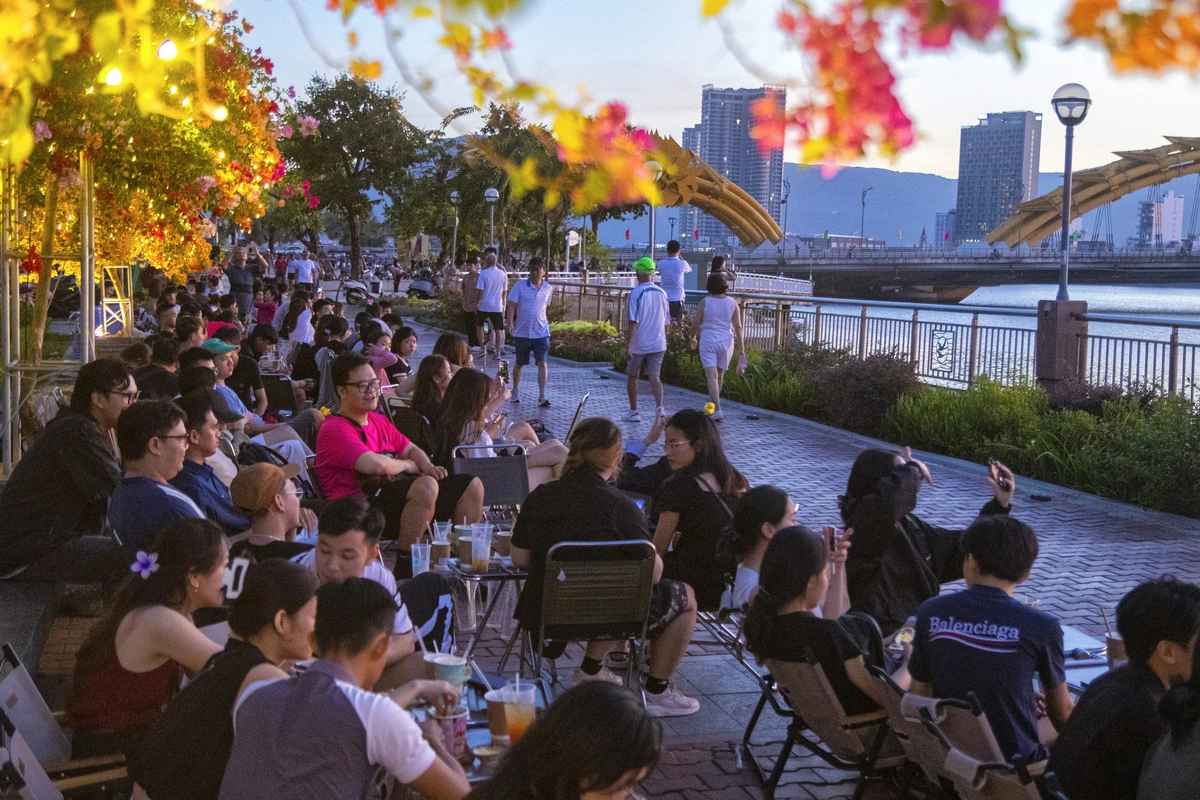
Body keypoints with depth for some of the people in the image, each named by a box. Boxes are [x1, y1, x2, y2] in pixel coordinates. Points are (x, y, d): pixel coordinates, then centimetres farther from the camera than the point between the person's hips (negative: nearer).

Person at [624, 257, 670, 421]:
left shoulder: (636, 293, -13)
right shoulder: (662, 293, 4)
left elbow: (633, 322, -17)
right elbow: (666, 322, 11)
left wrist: (627, 344, -14)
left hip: (638, 345, -4)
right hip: (658, 344, 4)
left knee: (632, 377, 13)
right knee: (654, 377, 2)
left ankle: (633, 412, 20)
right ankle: (659, 407, -19)